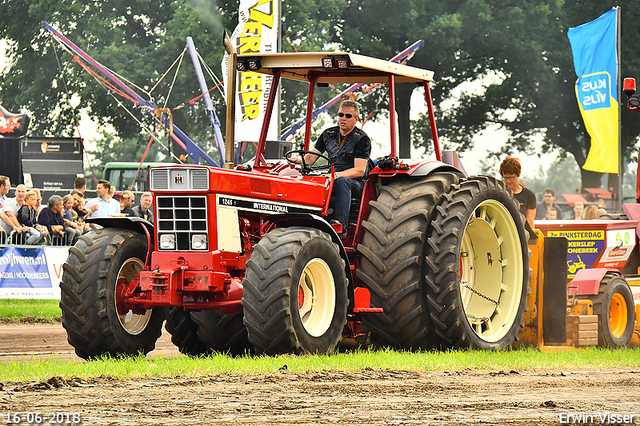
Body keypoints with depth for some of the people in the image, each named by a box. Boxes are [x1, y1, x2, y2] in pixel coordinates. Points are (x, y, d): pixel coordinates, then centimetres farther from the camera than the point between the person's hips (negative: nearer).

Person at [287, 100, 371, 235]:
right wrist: (299, 160, -9)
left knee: (342, 181, -40)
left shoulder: (362, 139, -4)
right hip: (332, 181, 5)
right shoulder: (329, 134, 13)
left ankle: (340, 225, -53)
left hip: (355, 184, -5)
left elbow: (359, 171, -14)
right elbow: (311, 158, 16)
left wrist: (336, 175, -28)